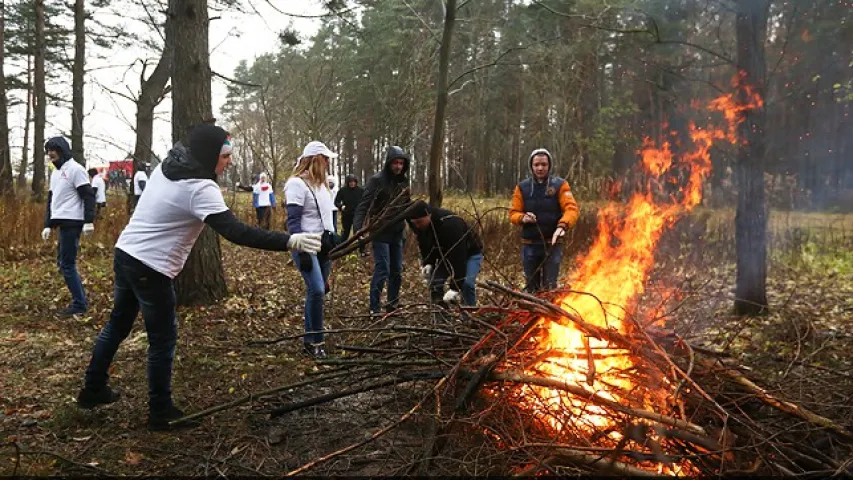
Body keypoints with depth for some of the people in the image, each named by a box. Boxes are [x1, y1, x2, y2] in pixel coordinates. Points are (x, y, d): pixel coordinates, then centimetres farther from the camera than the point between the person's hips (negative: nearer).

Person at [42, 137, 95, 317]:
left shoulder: (75, 169, -9)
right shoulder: (55, 173, 19)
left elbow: (89, 196, -14)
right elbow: (51, 200, 22)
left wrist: (89, 221, -21)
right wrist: (48, 225, 17)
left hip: (72, 223, -9)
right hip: (62, 223, 9)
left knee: (67, 264, -7)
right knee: (63, 263, 11)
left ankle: (79, 305, 1)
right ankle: (81, 300, 18)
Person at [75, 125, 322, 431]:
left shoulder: (166, 167, 6)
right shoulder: (200, 188, -21)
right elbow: (235, 232, -30)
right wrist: (289, 241, -33)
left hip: (126, 254, 9)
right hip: (150, 269, -9)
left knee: (118, 325, 24)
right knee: (163, 340, 4)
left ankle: (93, 390, 39)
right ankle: (161, 413, 15)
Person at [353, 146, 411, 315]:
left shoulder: (403, 181, 8)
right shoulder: (377, 180, -11)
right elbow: (363, 205, -18)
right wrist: (358, 228, -28)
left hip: (397, 233, 7)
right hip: (380, 233, -6)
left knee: (397, 271, 10)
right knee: (382, 271, -8)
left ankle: (392, 306, 21)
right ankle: (374, 309, 1)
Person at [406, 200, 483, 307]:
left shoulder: (450, 224, -40)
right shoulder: (419, 227, -17)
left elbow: (458, 257, -42)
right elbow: (425, 248, 3)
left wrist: (454, 288, -45)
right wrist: (427, 263, -16)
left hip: (470, 253, -6)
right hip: (445, 254, 7)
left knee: (466, 284, -26)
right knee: (434, 283, -10)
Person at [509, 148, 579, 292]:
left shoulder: (560, 185, -2)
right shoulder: (522, 187, 5)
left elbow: (571, 209, -12)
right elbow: (513, 213, 6)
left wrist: (562, 226, -31)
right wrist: (523, 218, -17)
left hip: (552, 243, -2)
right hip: (529, 244, 2)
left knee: (550, 286, 1)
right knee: (531, 286, 12)